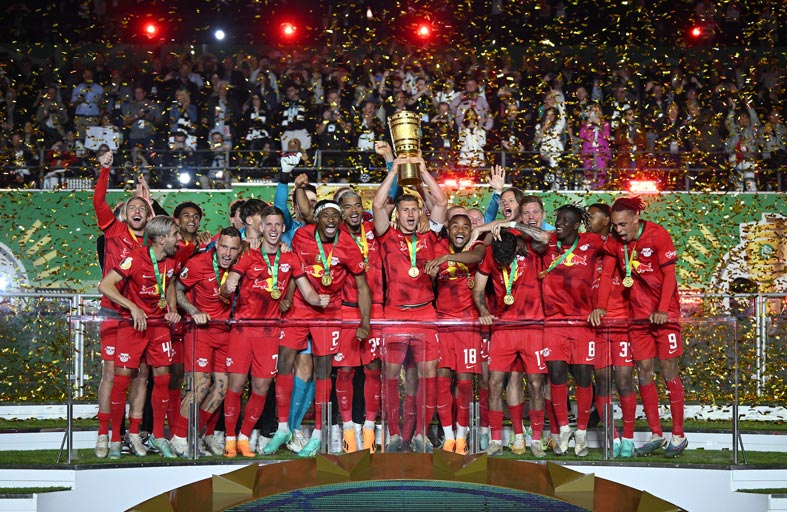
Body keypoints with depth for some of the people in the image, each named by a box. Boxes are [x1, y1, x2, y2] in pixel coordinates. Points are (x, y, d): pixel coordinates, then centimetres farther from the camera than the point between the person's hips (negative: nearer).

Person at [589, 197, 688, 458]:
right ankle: (656, 435, 10)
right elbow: (606, 274, 2)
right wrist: (600, 306, -12)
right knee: (644, 373, 3)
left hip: (665, 313, -5)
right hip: (638, 315, 5)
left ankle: (678, 435, 3)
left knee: (669, 372, -4)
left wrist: (662, 310, -23)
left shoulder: (658, 235, -11)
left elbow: (669, 275, -14)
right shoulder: (614, 242, 2)